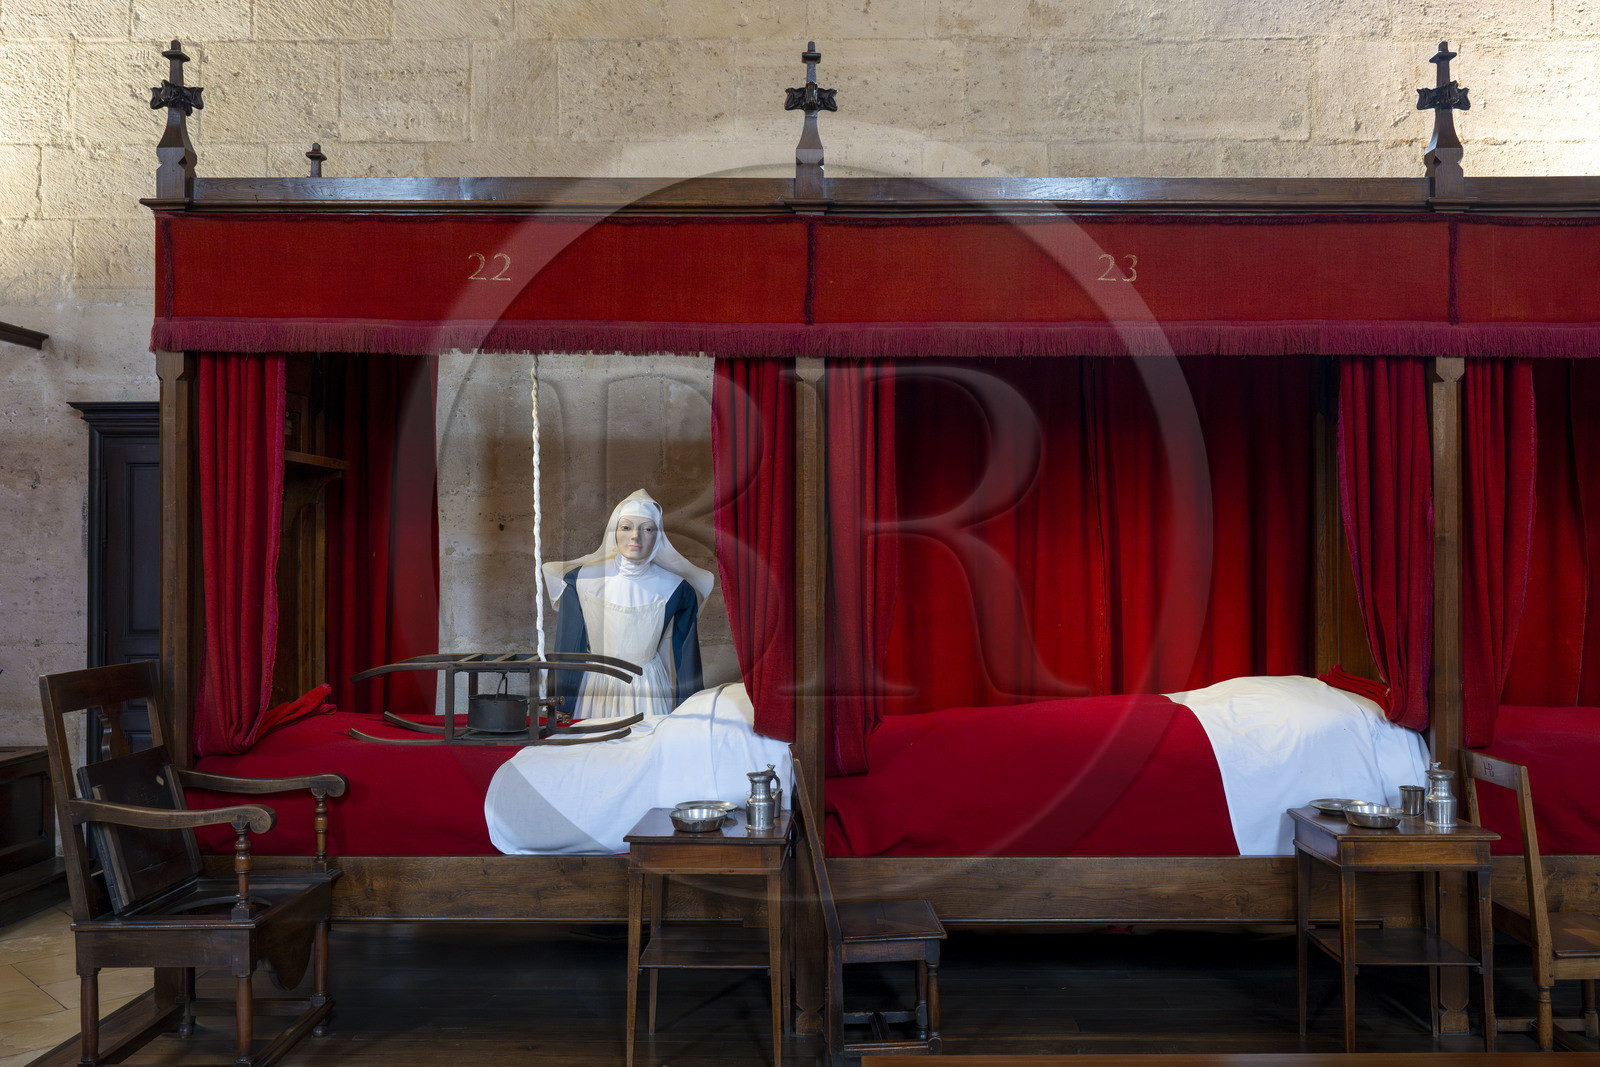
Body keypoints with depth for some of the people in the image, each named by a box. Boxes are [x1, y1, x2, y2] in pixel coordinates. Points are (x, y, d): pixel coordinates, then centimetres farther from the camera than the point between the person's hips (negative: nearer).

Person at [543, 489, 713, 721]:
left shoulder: (675, 589, -9)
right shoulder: (581, 581, -9)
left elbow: (687, 662, 0)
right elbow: (567, 649, 0)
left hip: (648, 693, 0)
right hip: (595, 690, 0)